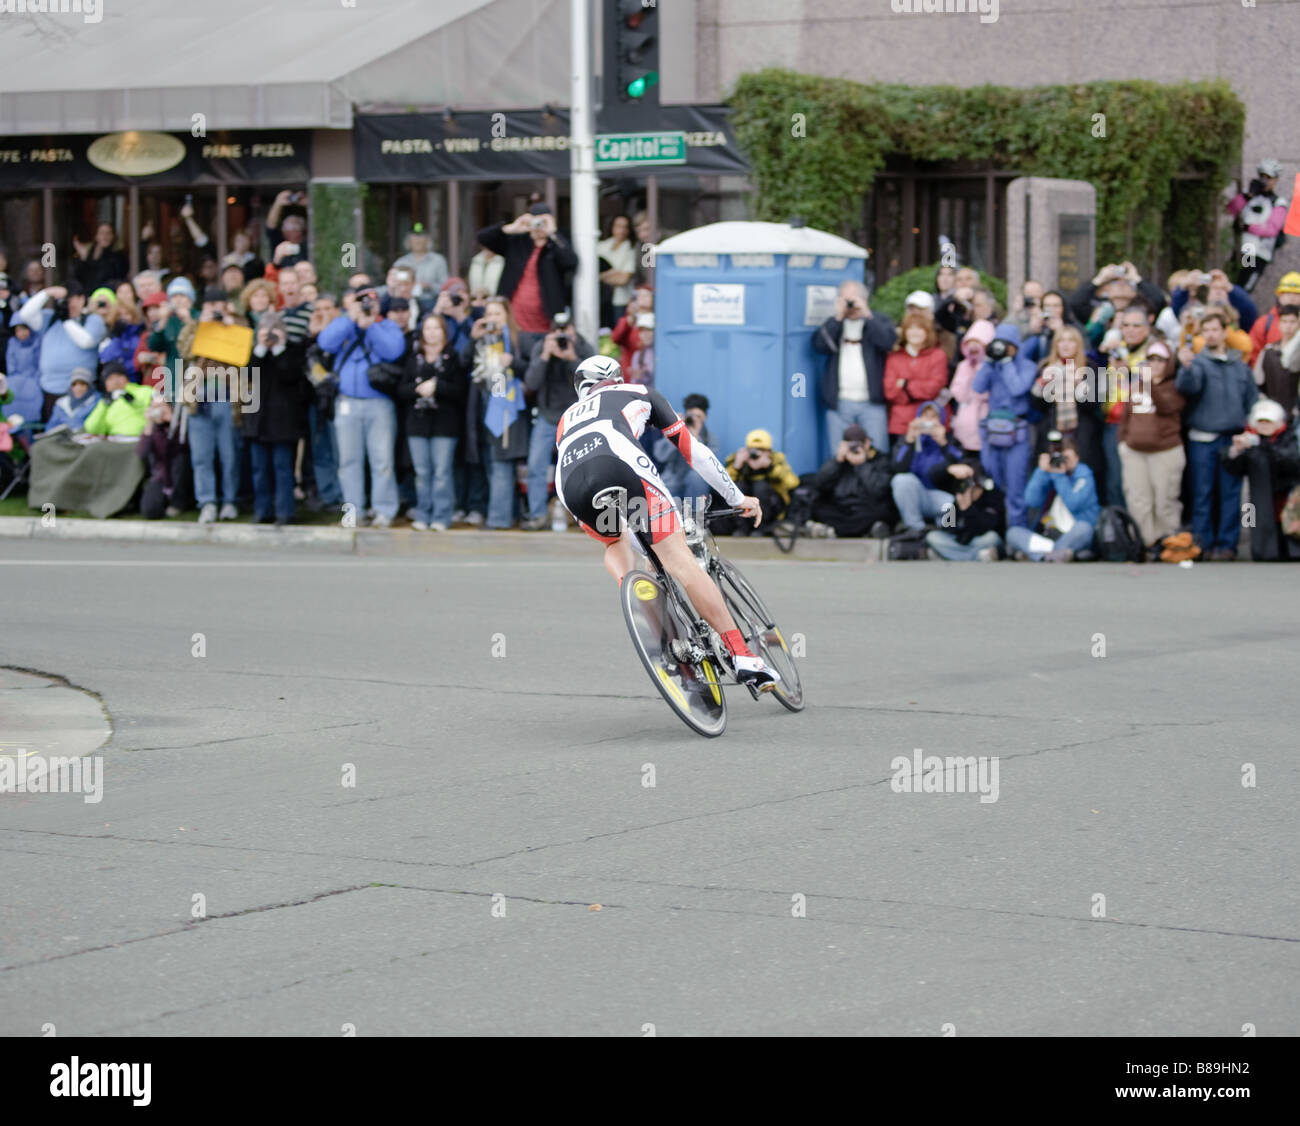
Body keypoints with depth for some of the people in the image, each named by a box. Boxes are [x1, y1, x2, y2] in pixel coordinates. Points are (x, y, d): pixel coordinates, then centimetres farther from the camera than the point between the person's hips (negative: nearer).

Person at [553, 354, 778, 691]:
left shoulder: (567, 419, 43)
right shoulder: (638, 394, 36)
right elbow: (692, 450, 35)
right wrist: (737, 498, 44)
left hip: (570, 486, 3)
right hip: (619, 466, -3)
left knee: (615, 544, 36)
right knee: (679, 559, -4)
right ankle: (743, 657, -12)